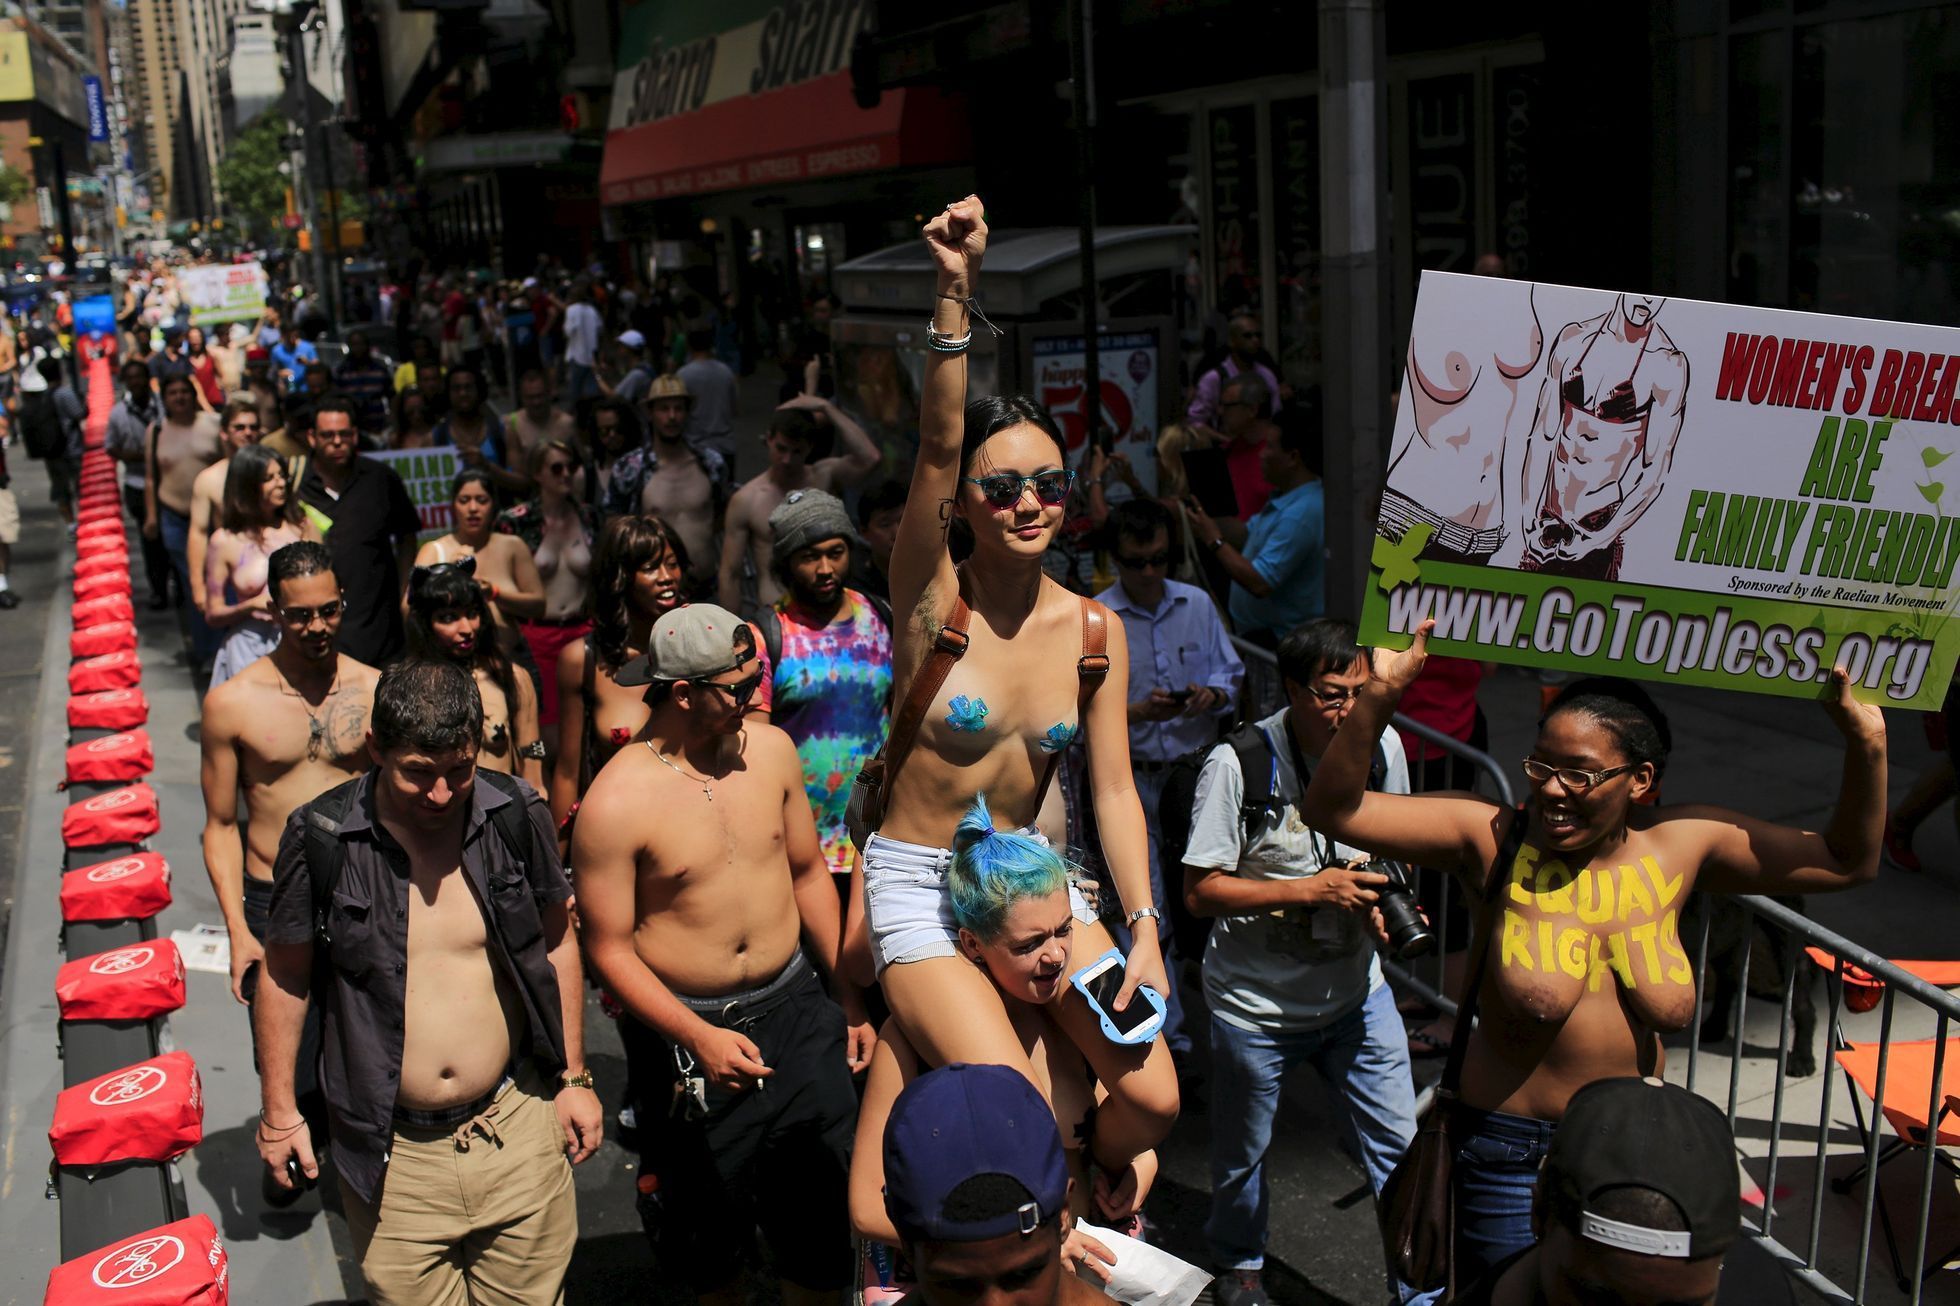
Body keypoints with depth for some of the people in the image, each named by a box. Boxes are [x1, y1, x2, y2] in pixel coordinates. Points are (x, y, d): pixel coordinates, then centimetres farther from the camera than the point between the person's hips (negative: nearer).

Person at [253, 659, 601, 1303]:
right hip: (392, 1156, -1)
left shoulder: (517, 818, -7)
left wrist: (574, 1078, 8)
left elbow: (557, 941, 6)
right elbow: (284, 975, 2)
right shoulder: (321, 838, -12)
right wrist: (278, 1111, 6)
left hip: (517, 1127, 1)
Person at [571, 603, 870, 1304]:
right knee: (709, 1220, 14)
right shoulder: (616, 801, -17)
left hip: (796, 1008, 4)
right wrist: (698, 1037, -21)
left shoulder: (770, 748, -2)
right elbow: (609, 948, -12)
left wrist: (850, 997, 10)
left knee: (825, 1203, 8)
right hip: (689, 1028, -3)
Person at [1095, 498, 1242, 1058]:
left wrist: (1214, 693, -11)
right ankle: (1168, 1031, 9)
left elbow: (1232, 672, 12)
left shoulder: (1197, 603, 4)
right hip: (1136, 780, -3)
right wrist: (1138, 711, -25)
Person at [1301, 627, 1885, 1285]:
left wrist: (1866, 744, -9)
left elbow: (1848, 862, 5)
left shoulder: (1683, 843, -5)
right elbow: (1333, 808, -21)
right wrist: (1381, 694, -34)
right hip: (1511, 1150, -3)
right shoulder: (1492, 838, -15)